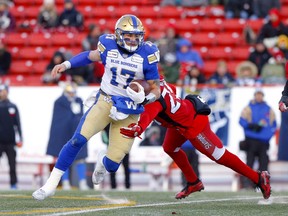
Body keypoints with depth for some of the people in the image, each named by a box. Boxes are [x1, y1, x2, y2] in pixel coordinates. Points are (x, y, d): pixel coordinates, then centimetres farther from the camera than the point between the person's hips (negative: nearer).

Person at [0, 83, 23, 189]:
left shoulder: (13, 107, 8)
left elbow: (18, 124, 8)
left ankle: (13, 184, 4)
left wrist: (20, 139, 1)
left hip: (10, 141, 1)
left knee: (12, 165, 1)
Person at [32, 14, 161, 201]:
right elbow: (90, 56, 18)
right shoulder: (109, 47, -5)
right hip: (105, 100, 1)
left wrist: (143, 99, -23)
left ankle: (103, 162, 37)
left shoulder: (147, 55, -10)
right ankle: (50, 185, -7)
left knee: (113, 164, -5)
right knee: (78, 140, -18)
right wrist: (66, 65, 6)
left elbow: (156, 90, -2)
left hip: (129, 110, -1)